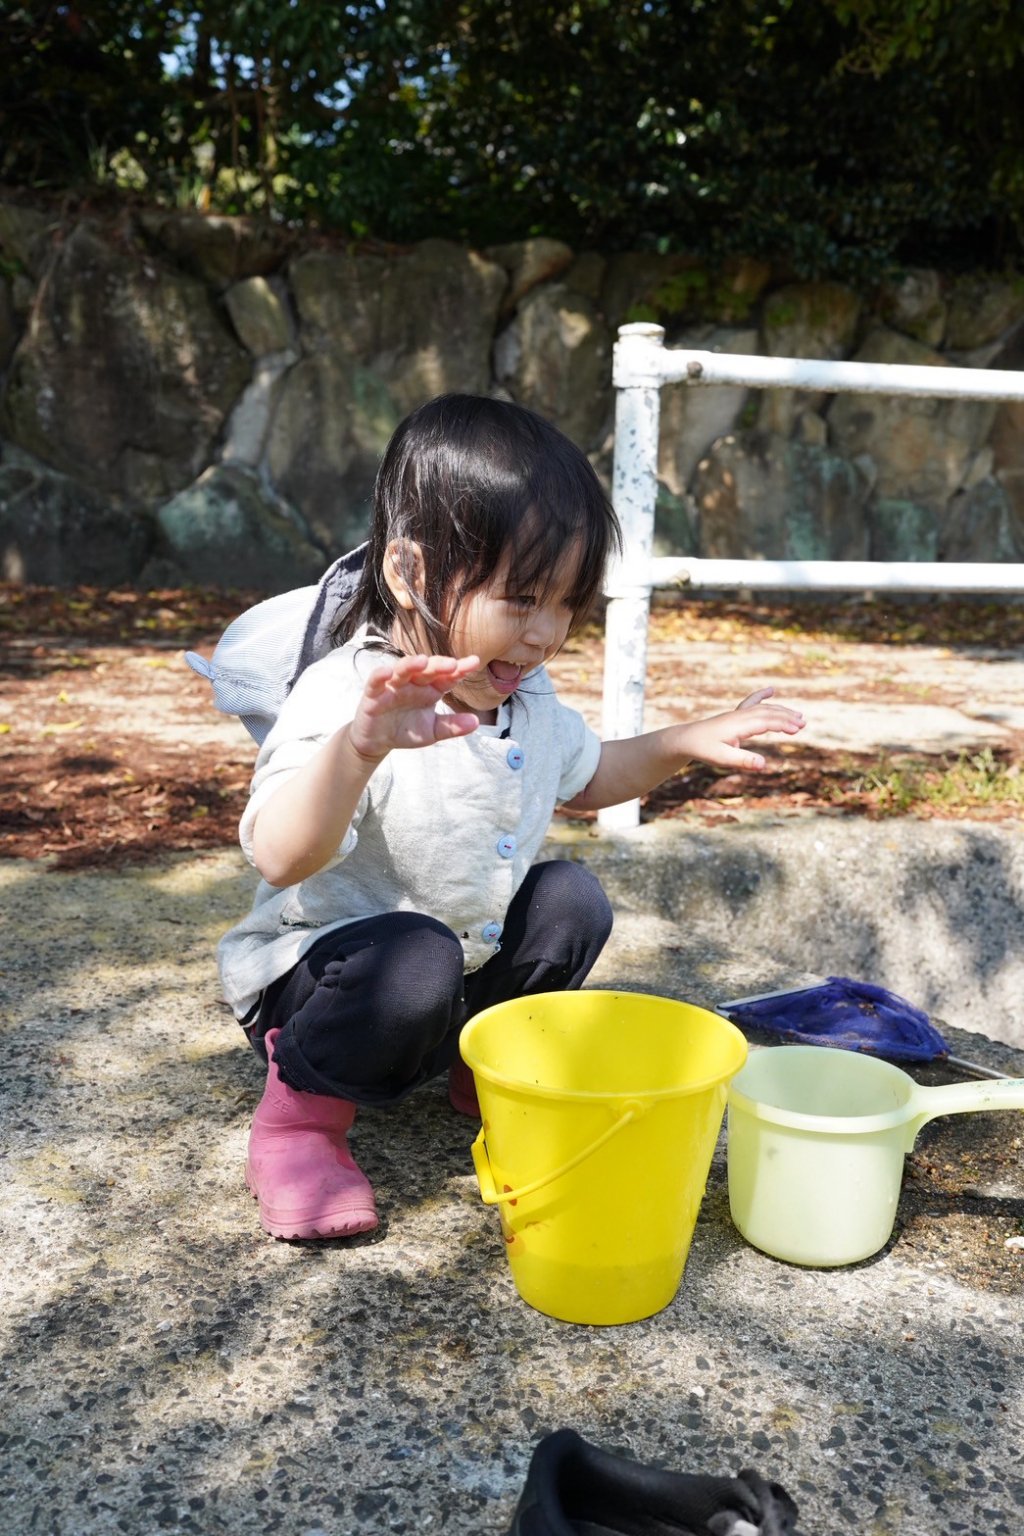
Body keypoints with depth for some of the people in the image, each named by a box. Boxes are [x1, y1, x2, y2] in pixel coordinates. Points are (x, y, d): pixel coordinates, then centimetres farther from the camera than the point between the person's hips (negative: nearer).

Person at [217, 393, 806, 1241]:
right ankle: (302, 1109, -8)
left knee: (572, 900, -8)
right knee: (417, 960, -35)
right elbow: (281, 859, -44)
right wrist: (358, 748, -62)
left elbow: (585, 776, 19)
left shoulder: (528, 699, -2)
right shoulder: (343, 700, -29)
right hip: (317, 968, -7)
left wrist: (689, 742, 5)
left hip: (472, 959, 7)